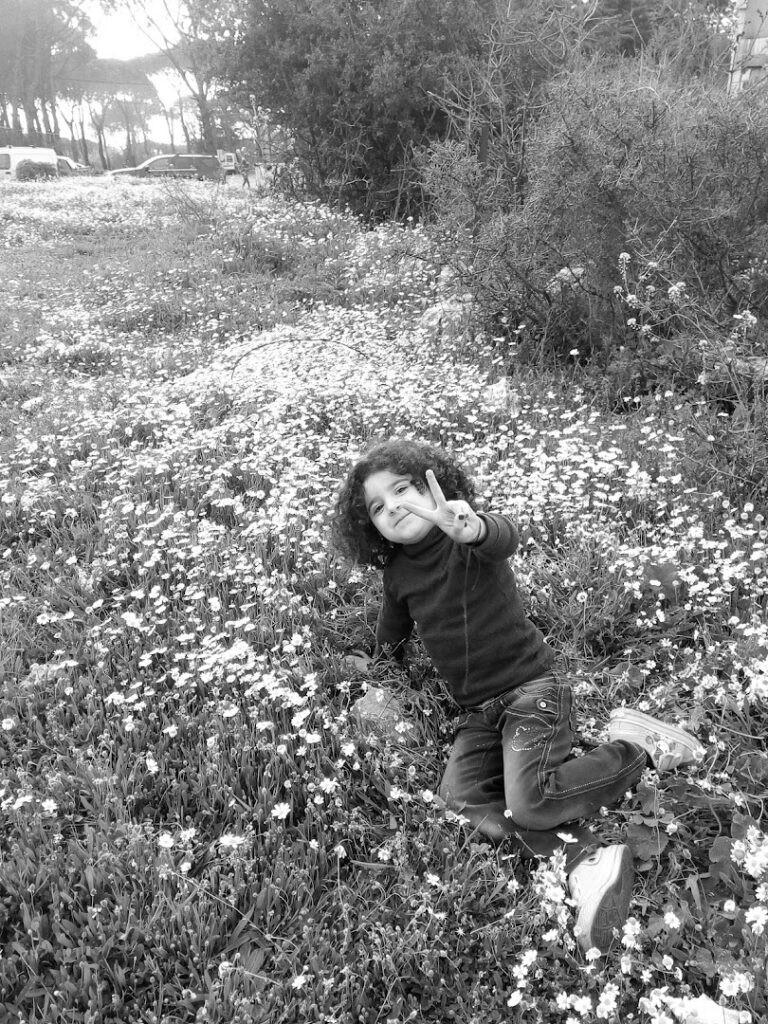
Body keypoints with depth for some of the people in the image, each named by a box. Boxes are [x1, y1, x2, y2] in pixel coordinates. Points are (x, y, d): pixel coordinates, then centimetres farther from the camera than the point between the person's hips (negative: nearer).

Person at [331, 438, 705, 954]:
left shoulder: (471, 541, -15)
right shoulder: (397, 573, 4)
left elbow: (505, 536, -42)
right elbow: (391, 637, 25)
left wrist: (474, 528, -64)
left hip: (531, 688, -7)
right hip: (477, 711, 7)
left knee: (527, 804, -19)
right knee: (459, 798, -14)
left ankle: (638, 747, 1)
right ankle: (585, 857, -18)